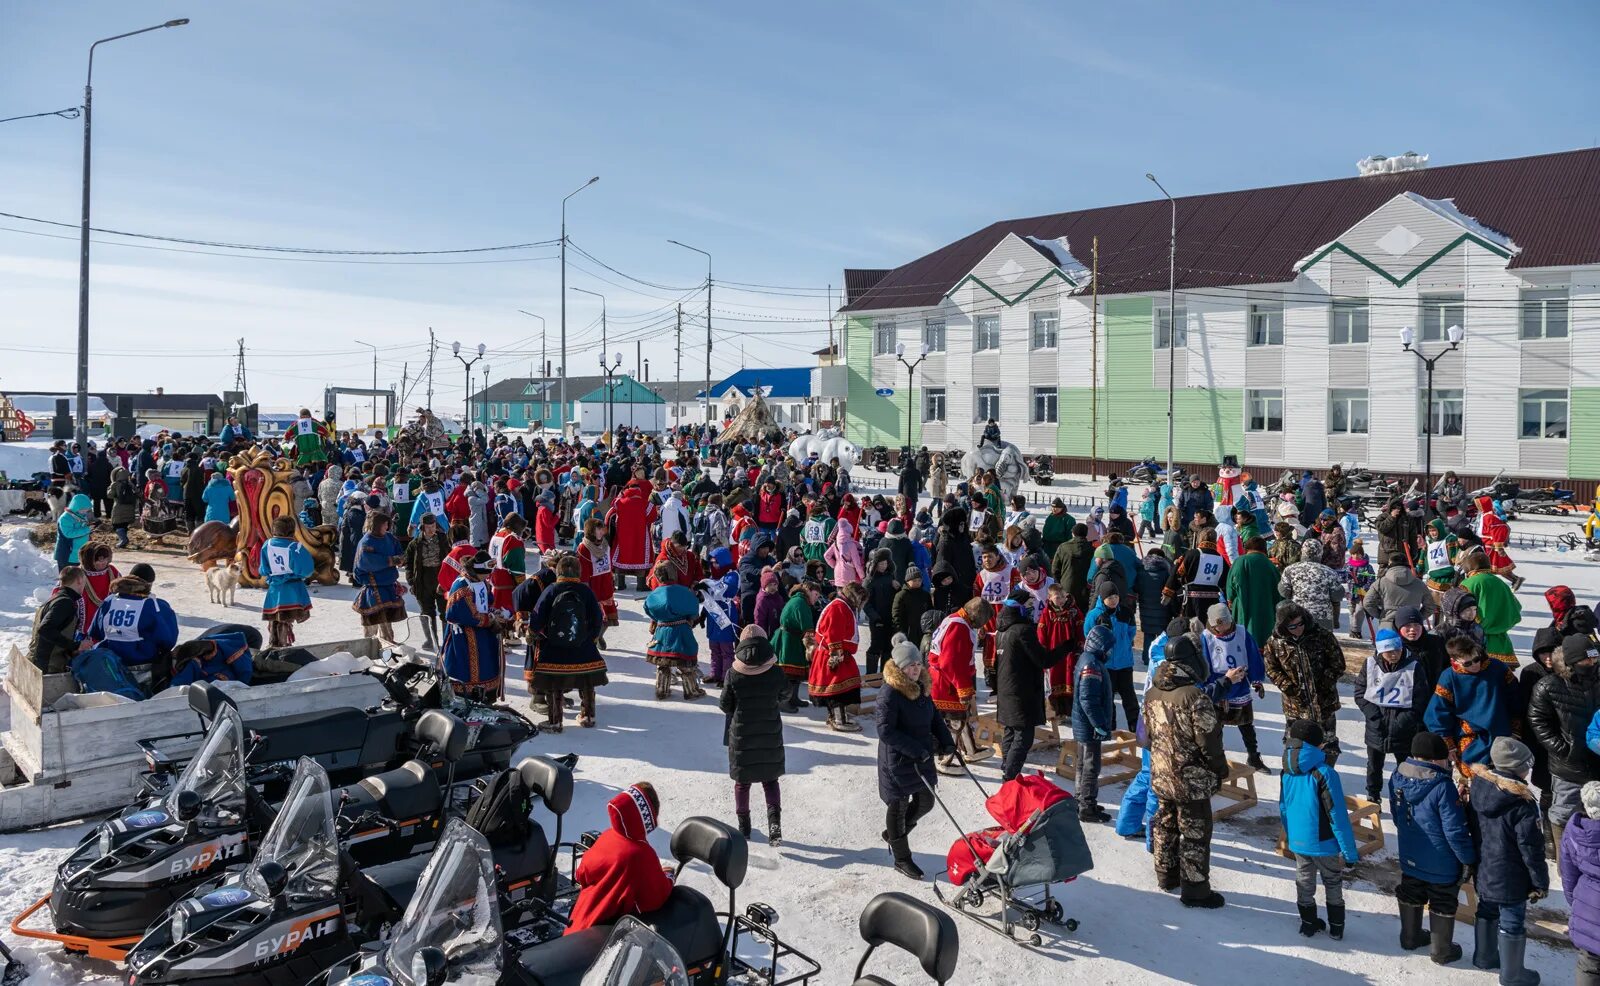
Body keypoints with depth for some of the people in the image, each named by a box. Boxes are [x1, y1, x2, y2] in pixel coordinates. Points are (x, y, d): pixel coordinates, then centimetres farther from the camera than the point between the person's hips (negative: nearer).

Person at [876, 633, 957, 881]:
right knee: (898, 806, 8)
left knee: (925, 802, 17)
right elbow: (885, 731, -23)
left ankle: (894, 834, 42)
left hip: (922, 758, 8)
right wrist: (916, 750, -25)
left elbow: (934, 716, 15)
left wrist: (946, 741, 1)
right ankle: (902, 859, 24)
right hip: (898, 761, -8)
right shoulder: (889, 692, -21)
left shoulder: (921, 687, 4)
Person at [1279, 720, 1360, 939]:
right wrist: (1349, 851, -13)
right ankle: (1336, 929, 27)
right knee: (1333, 885, 17)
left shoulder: (1287, 772, -5)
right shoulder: (1324, 773, -24)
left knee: (1304, 884, 20)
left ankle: (1308, 924, 32)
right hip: (1324, 843, -4)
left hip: (1297, 841, 4)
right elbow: (1338, 816, -20)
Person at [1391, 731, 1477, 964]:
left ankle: (1410, 937, 41)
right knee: (1443, 904, 13)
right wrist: (1470, 858, -10)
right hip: (1441, 863, -6)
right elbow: (1455, 831, -25)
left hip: (1410, 856, 6)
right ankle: (1443, 951, 27)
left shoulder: (1398, 777, -8)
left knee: (1411, 897, 24)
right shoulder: (1442, 787, -30)